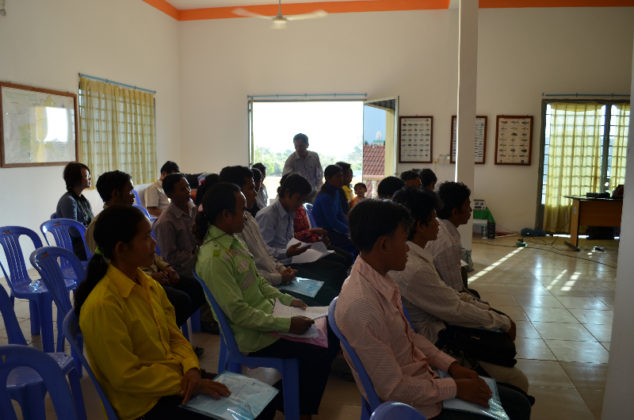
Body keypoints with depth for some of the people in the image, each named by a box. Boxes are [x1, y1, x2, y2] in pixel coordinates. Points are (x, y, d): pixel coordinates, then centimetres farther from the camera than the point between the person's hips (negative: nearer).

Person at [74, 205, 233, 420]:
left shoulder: (150, 286, 1)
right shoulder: (102, 305, -22)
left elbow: (175, 336, 7)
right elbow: (126, 377, -18)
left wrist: (191, 369, -10)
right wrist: (182, 383, -18)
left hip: (175, 378, 7)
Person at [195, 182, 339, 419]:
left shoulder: (232, 240, 4)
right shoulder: (213, 258, -26)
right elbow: (238, 313, -25)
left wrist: (286, 300, 3)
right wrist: (286, 324, -22)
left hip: (267, 315, 9)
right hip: (253, 337, -9)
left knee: (330, 334, 8)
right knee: (319, 355, -12)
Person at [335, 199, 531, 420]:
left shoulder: (381, 279, -1)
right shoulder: (360, 306, -30)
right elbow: (393, 388, -23)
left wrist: (452, 366, 1)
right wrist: (455, 388, -13)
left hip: (425, 378, 8)